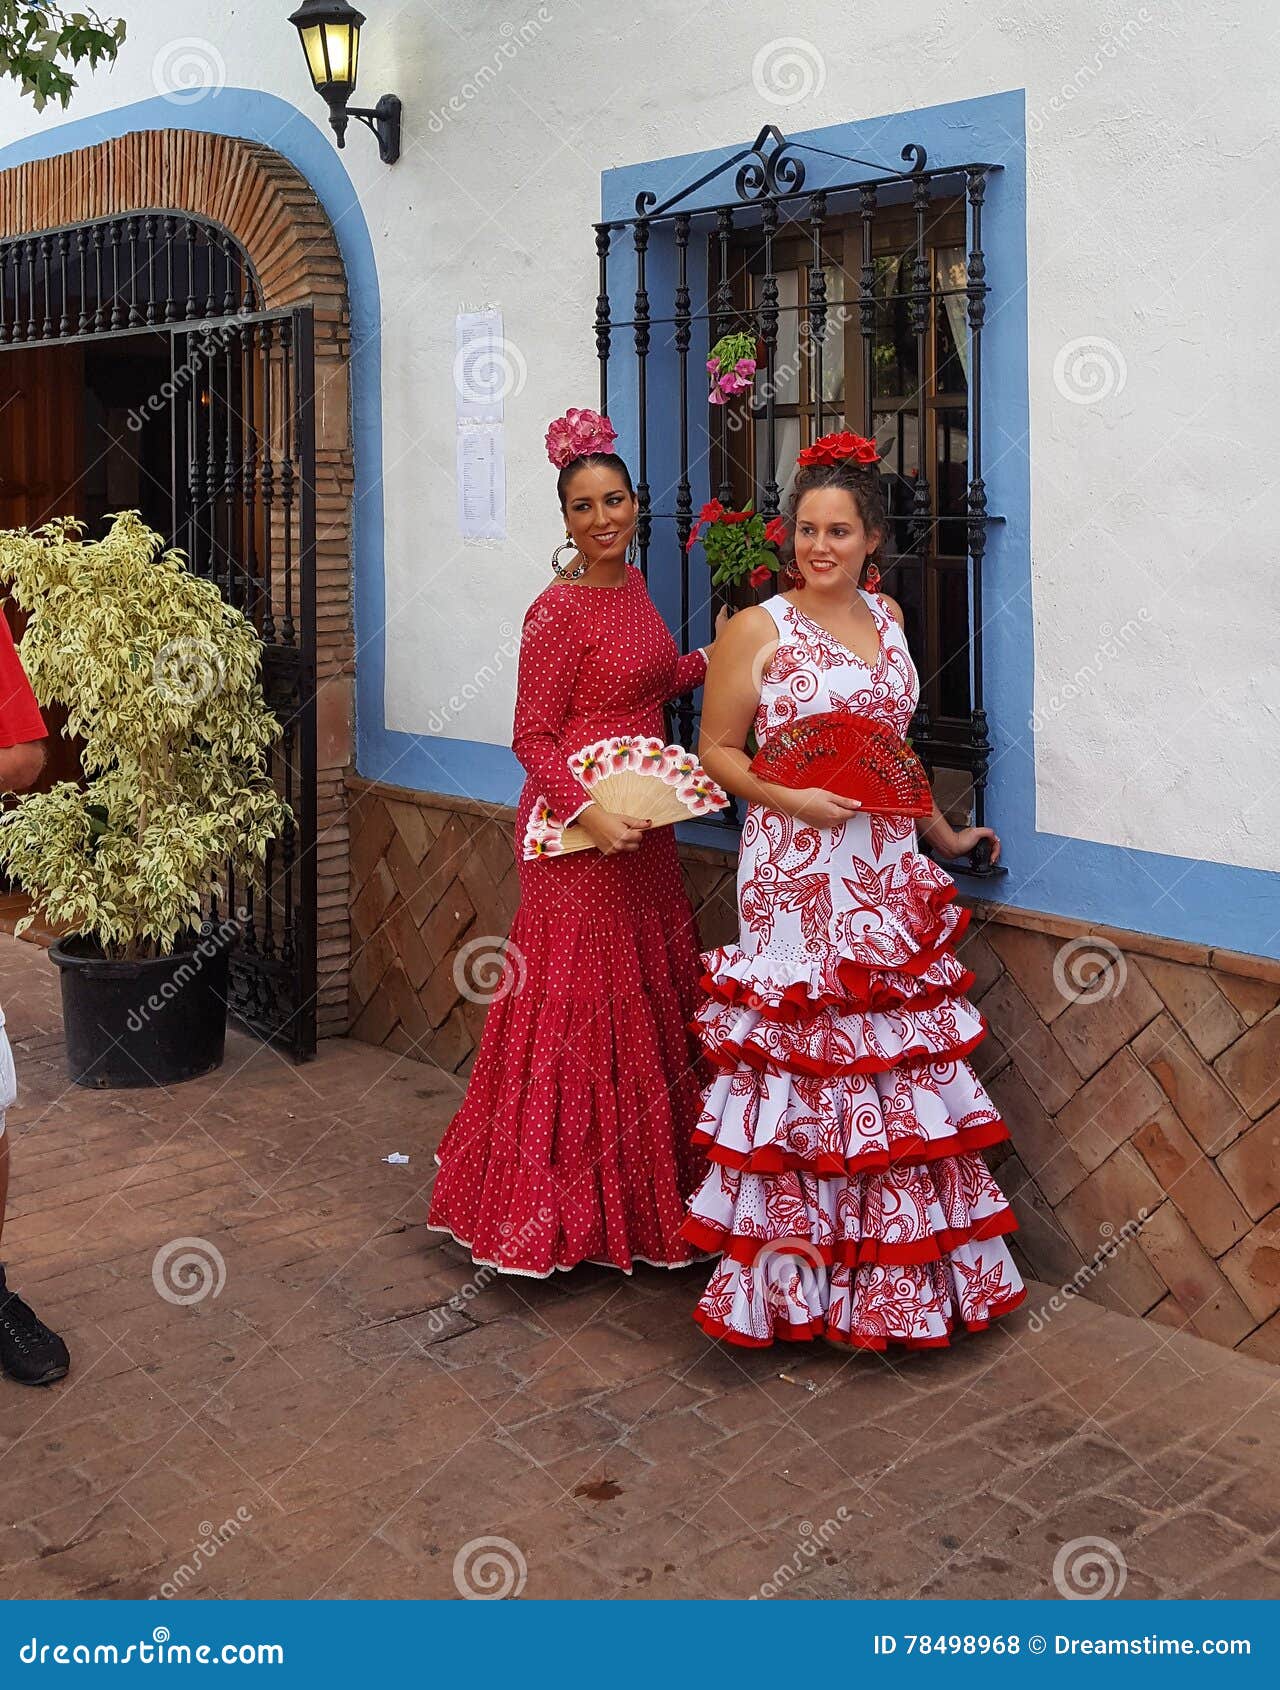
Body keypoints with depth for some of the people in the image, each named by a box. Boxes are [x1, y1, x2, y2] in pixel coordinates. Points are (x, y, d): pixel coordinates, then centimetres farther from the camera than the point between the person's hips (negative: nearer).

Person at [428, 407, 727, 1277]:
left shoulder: (633, 585, 11)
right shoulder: (559, 609, -13)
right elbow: (533, 735, -14)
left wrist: (716, 658, 19)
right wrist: (590, 814, -26)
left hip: (644, 825, 8)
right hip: (580, 829, -8)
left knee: (650, 998, 14)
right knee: (581, 1005, -2)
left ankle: (642, 1188, 27)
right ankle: (560, 1205, 11)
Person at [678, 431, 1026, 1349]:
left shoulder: (887, 616, 14)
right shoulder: (758, 629, -3)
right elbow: (717, 751, -2)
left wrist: (944, 834, 26)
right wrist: (793, 797, -16)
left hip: (888, 875, 6)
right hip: (797, 876, -6)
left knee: (899, 1060, 8)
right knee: (804, 1064, -5)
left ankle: (899, 1273, 20)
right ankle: (802, 1275, 8)